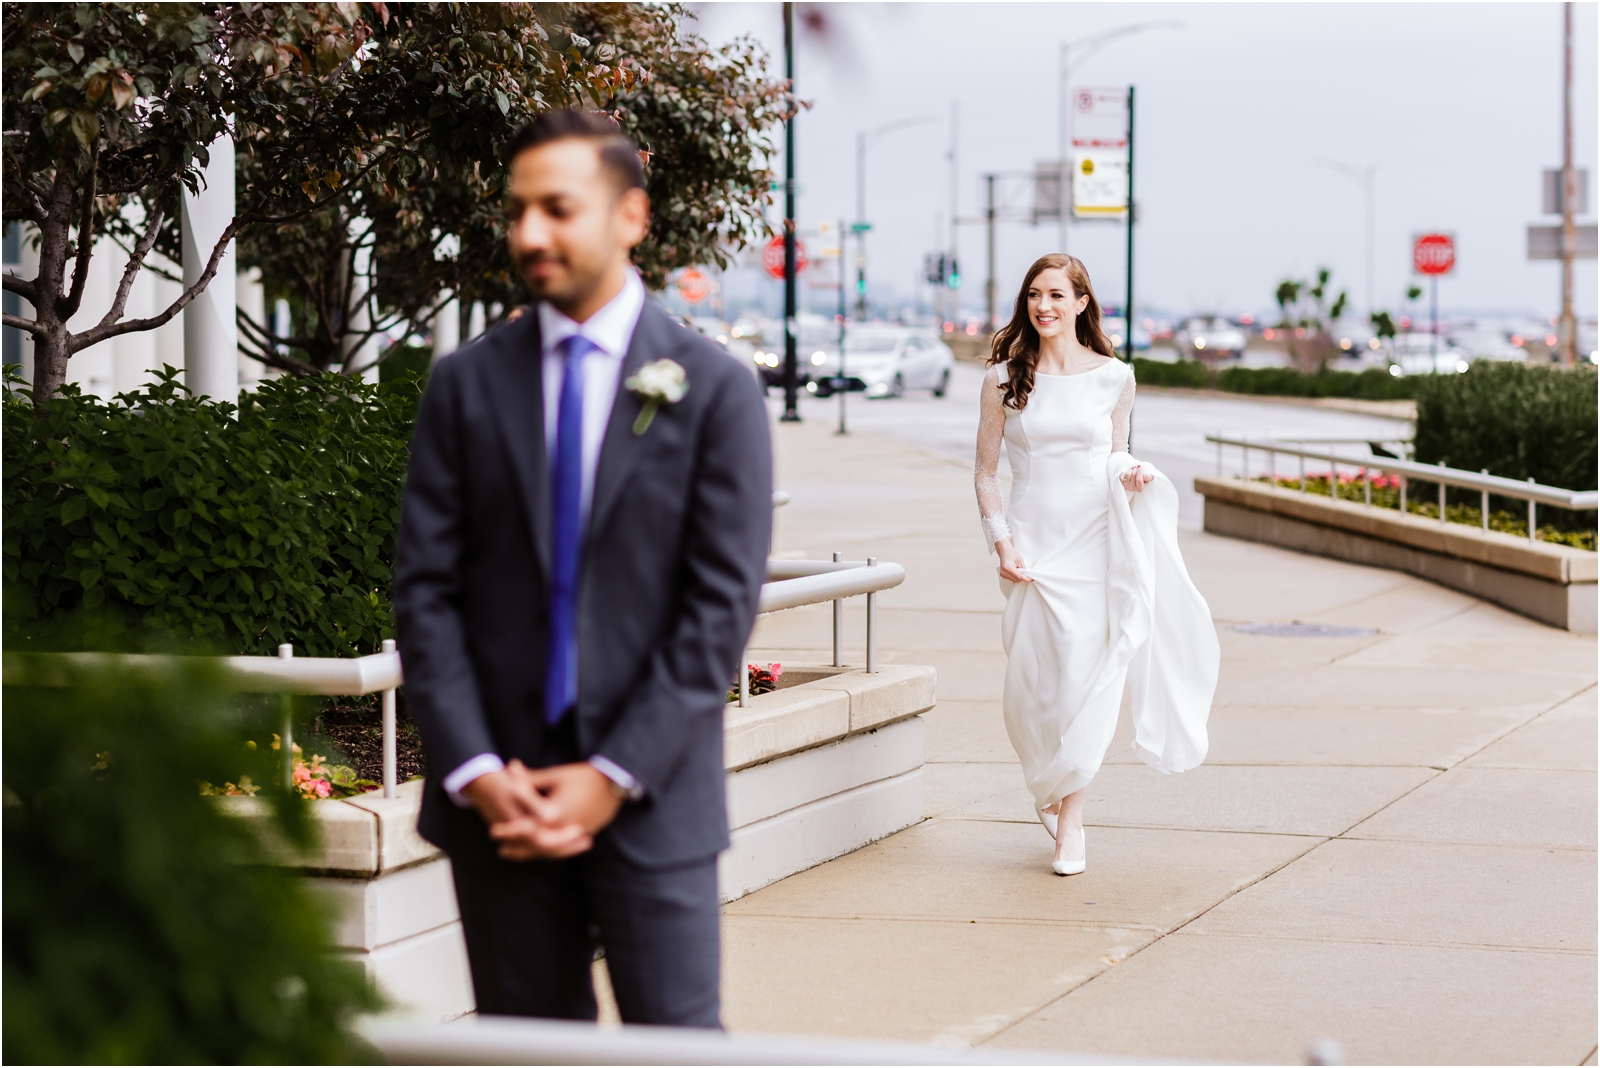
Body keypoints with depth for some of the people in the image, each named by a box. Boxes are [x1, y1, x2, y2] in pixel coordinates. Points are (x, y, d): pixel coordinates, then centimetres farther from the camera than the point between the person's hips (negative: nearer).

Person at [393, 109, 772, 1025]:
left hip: (650, 800, -2)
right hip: (497, 800, 2)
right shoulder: (467, 385, 6)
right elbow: (426, 590, 3)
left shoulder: (715, 391, -1)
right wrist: (474, 771, -8)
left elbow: (722, 604, -5)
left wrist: (614, 777, -11)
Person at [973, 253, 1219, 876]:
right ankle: (1048, 784, 29)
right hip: (1033, 541, 0)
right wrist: (1002, 544, -5)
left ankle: (1070, 818, 4)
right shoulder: (1005, 379, 3)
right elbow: (985, 472, 6)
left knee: (1086, 677, -6)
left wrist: (1129, 476, -5)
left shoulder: (1113, 377, 5)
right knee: (1032, 686, -1)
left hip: (1096, 540, 0)